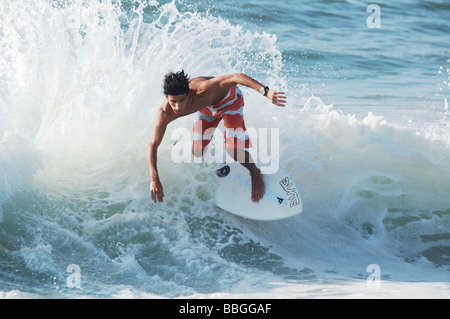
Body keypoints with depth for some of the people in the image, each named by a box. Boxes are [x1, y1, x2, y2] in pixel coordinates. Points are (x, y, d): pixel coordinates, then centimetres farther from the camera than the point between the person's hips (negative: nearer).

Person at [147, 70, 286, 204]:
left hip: (229, 98, -4)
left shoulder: (201, 89, -45)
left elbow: (238, 77, -48)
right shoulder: (165, 114, -32)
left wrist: (265, 91, -62)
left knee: (233, 149, -18)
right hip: (207, 106, 4)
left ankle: (256, 174, 11)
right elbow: (152, 146, -27)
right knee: (197, 152, 3)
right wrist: (154, 179, -37)